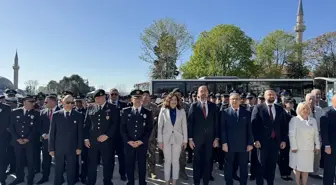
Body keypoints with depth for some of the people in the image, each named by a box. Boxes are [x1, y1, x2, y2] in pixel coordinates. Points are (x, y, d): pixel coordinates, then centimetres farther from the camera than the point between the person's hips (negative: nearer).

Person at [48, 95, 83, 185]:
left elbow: (80, 132, 0)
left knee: (71, 170, 9)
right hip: (59, 148, 1)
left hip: (72, 148, 0)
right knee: (58, 170, 12)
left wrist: (79, 147, -4)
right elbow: (52, 132, 2)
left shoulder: (78, 115, 0)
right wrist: (51, 148, -1)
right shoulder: (56, 115, 2)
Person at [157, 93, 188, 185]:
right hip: (166, 138, -1)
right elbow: (160, 126, -2)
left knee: (176, 160, 9)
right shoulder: (163, 110, -3)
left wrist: (185, 140, 0)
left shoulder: (182, 111, 0)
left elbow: (184, 126, 2)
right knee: (167, 161, 8)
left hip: (178, 139, 1)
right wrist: (160, 140, -5)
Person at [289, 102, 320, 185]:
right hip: (298, 148, -4)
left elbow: (316, 134, 14)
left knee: (306, 168, 10)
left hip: (309, 149, 5)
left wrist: (317, 145, 10)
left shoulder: (313, 120, 11)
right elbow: (291, 134, -10)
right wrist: (293, 147, -13)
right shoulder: (294, 120, -6)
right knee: (297, 168, 2)